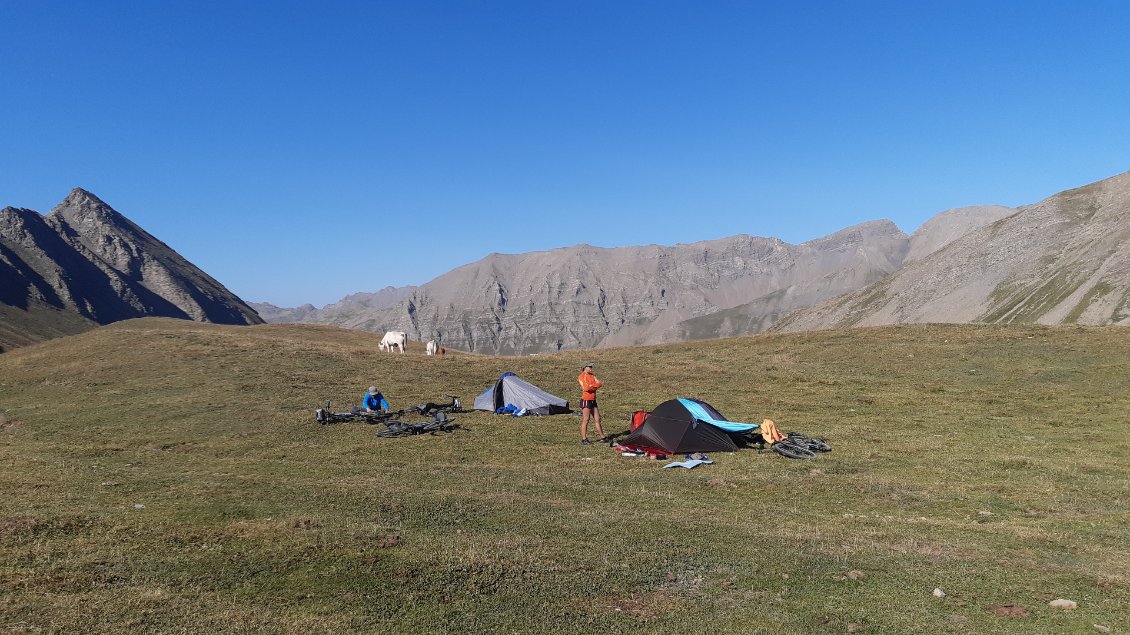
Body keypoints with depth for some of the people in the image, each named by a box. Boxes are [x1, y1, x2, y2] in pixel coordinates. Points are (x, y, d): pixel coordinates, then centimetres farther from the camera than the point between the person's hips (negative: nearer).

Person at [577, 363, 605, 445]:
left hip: (593, 401, 8)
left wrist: (591, 386, -12)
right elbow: (586, 388, -21)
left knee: (597, 419, 12)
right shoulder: (582, 377, -9)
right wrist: (594, 385, -6)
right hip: (586, 400, -8)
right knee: (585, 420, -5)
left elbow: (600, 384, 4)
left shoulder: (592, 376, 15)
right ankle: (584, 439, -1)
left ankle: (603, 437, 20)